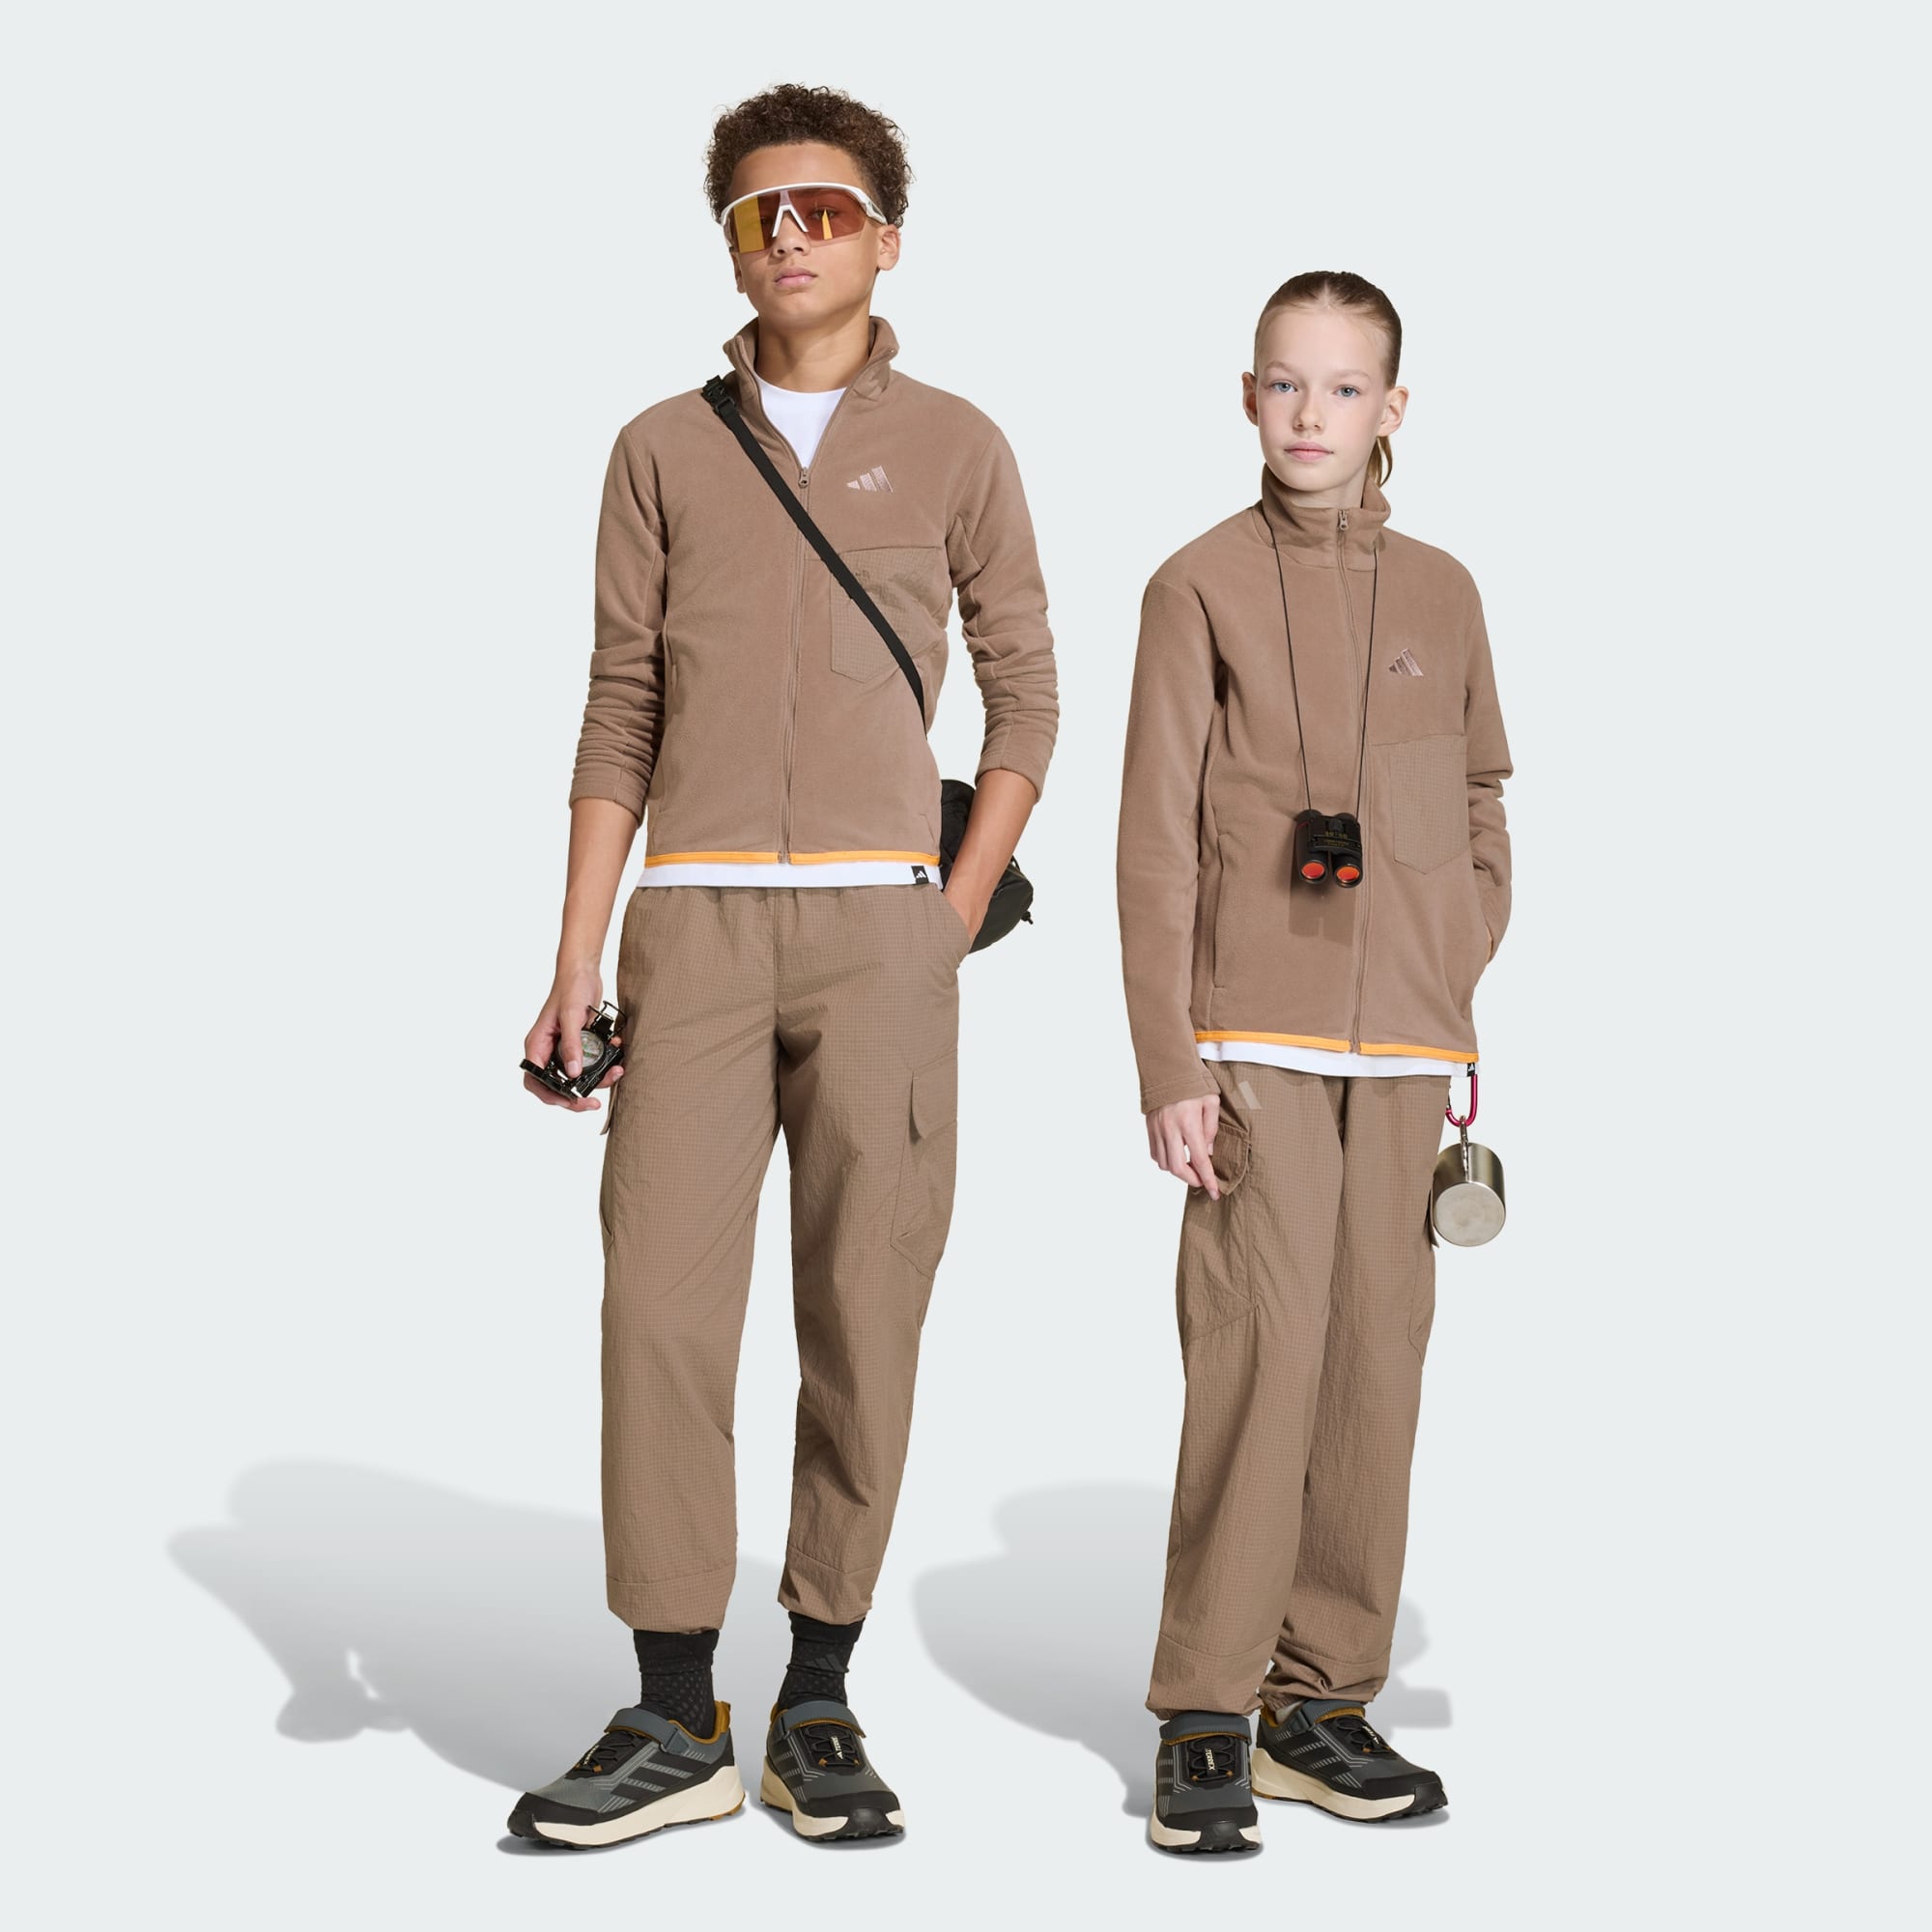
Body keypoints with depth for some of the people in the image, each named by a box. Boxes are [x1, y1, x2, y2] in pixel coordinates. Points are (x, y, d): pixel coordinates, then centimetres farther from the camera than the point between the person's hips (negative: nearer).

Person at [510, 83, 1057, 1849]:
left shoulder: (953, 447, 9)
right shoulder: (665, 450, 12)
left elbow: (1024, 698, 12)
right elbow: (621, 714, 10)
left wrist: (954, 921, -1)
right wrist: (577, 963, 3)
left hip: (879, 925, -1)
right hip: (694, 922, 1)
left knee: (864, 1312, -1)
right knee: (663, 1306, -6)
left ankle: (820, 1705, 9)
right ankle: (676, 1722, 1)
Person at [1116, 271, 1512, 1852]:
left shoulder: (1442, 594, 12)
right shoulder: (1200, 588, 2)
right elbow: (1155, 846, -2)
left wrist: (1464, 1008, 8)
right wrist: (1169, 1065, -8)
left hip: (1405, 1050, 4)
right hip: (1253, 1041, -4)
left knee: (1378, 1355, 5)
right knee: (1256, 1353, -10)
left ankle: (1322, 1701, 14)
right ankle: (1205, 1720, -2)